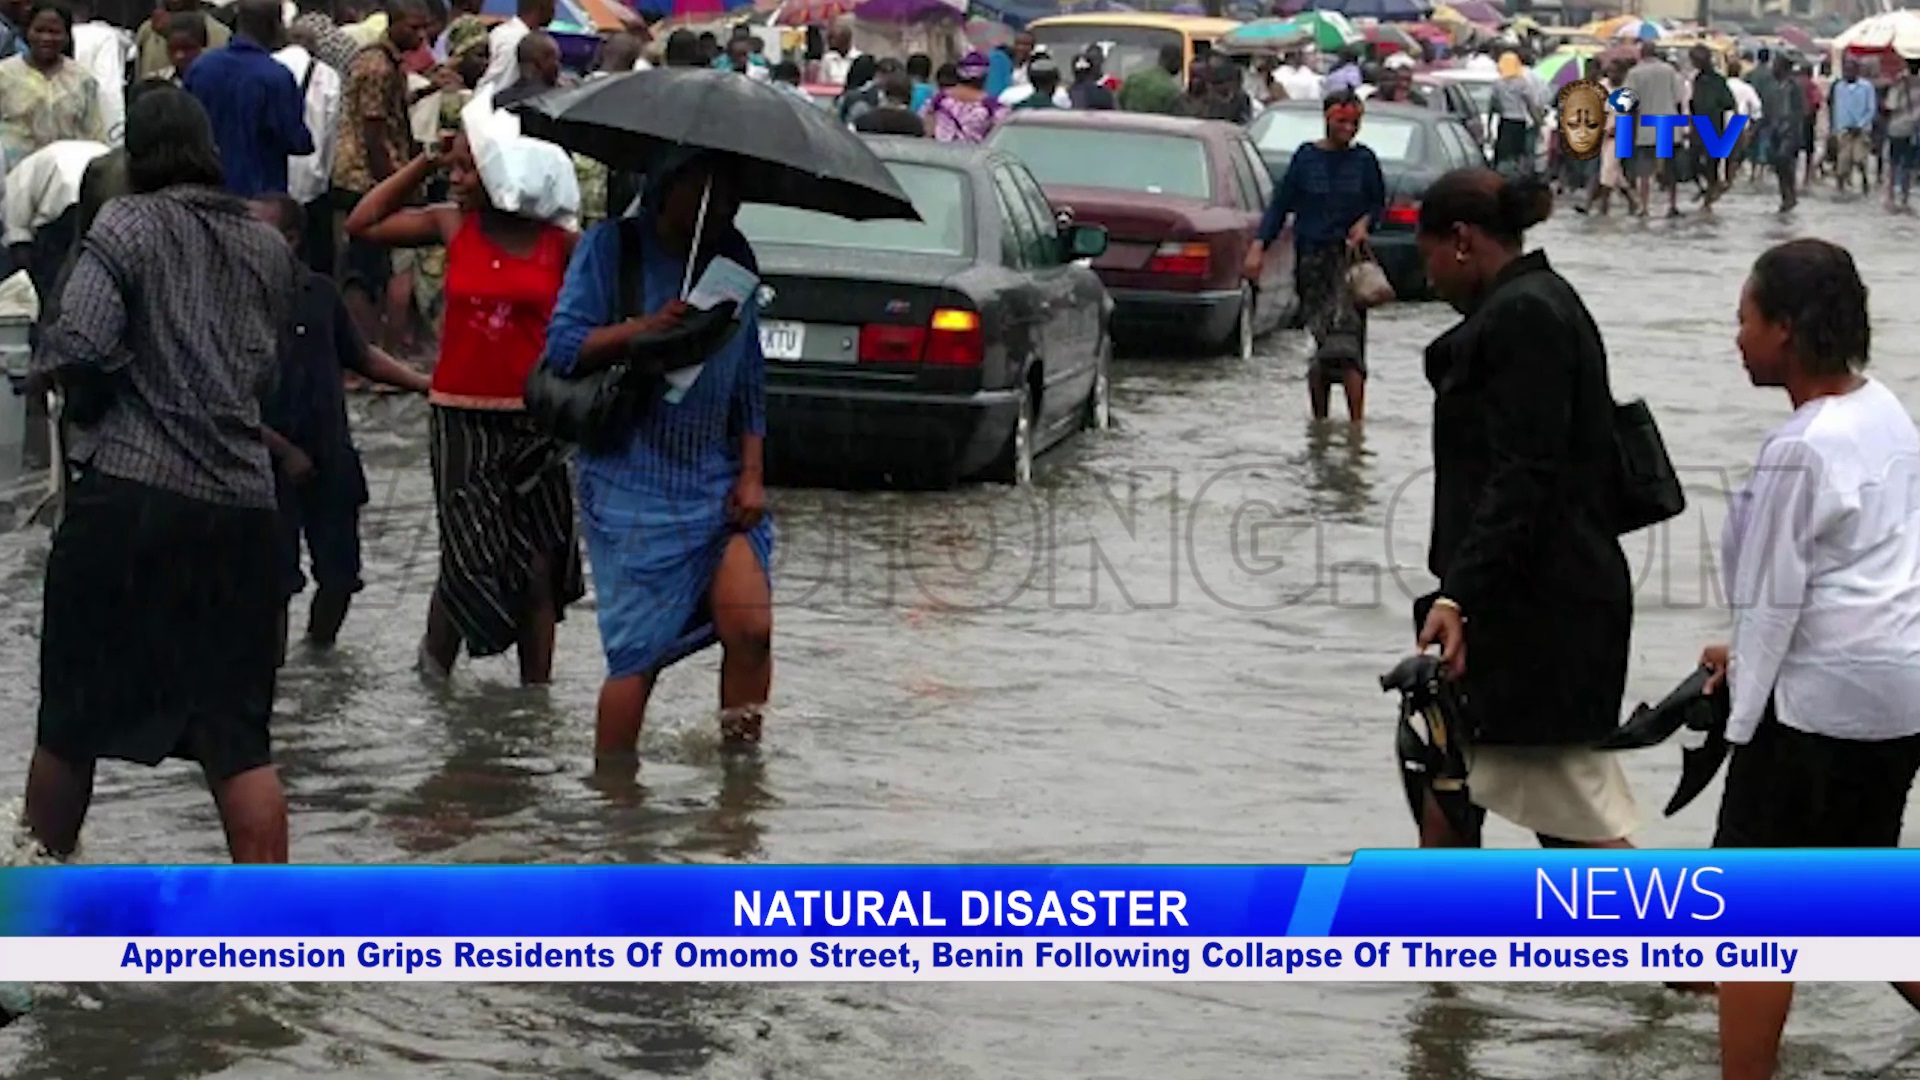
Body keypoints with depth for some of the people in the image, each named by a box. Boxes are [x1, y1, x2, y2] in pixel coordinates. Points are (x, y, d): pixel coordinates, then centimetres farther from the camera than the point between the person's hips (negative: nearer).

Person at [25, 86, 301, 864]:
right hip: (239, 504, 4)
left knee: (74, 710, 13)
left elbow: (78, 349, -14)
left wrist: (46, 358, 5)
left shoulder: (128, 224, -3)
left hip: (130, 492, -4)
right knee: (237, 731, 4)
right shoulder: (267, 247, 14)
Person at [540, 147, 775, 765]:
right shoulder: (611, 248, -1)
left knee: (751, 625, -12)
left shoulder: (734, 261, 12)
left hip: (718, 481, 4)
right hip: (634, 486, -4)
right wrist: (643, 327, -21)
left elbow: (750, 379, 15)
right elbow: (562, 348, -6)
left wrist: (752, 472, 5)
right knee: (638, 650, -4)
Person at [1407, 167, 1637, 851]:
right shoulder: (1537, 305, 16)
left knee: (1582, 823, -7)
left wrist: (1459, 594, -26)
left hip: (1541, 607, -11)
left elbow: (1523, 478, -23)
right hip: (1523, 598, 11)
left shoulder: (1522, 316, -16)